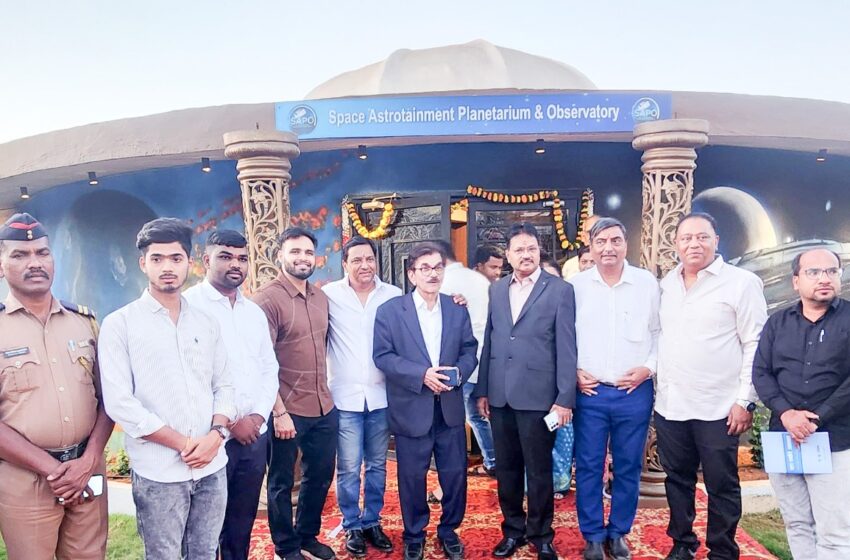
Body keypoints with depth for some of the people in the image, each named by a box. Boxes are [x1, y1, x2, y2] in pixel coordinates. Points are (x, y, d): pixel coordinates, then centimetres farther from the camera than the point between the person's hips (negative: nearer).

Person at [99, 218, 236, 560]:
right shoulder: (119, 324, -5)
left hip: (212, 467, 4)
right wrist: (183, 443, -13)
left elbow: (224, 385, 9)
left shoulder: (206, 323, 8)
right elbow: (119, 403, -11)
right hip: (158, 473, -4)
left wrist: (216, 433, -10)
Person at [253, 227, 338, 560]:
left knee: (320, 475, 19)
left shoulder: (321, 298, 7)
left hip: (324, 407, 6)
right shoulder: (267, 299, -13)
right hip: (287, 410, -6)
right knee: (282, 482, 12)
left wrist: (326, 392, 12)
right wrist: (279, 411, -16)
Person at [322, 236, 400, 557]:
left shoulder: (394, 296, 0)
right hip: (345, 397, -2)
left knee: (377, 465, 15)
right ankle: (352, 527, 25)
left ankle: (372, 522, 32)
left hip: (381, 395, 2)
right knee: (348, 469, 6)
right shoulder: (329, 295, -6)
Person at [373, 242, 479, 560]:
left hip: (450, 408, 3)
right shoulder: (390, 310, -4)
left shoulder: (458, 310, 7)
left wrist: (457, 373, -15)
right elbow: (382, 355, -9)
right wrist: (422, 374, -20)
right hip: (411, 409, -3)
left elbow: (470, 351, 7)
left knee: (455, 473, 11)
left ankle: (449, 531, 34)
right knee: (412, 477, 10)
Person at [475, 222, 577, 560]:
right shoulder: (496, 290, 10)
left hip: (537, 395, -4)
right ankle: (513, 529, 32)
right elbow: (489, 341, 11)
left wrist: (565, 398, -10)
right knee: (506, 468, 14)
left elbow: (567, 348, -6)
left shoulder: (560, 290, -3)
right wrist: (482, 389, 10)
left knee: (539, 470, 8)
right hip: (500, 395, 4)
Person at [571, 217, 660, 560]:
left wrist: (649, 368, -4)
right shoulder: (575, 285, -1)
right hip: (589, 392, 0)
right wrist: (573, 372, -3)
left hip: (635, 392, 1)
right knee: (588, 467, 5)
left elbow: (660, 332, 7)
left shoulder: (647, 283, 0)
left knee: (628, 467, 11)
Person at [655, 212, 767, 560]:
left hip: (718, 408, -5)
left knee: (721, 486, 7)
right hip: (669, 404, 5)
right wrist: (653, 378, 9)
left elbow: (757, 346, -8)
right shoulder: (666, 284, 9)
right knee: (677, 480, 15)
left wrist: (745, 401, -11)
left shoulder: (742, 282, -6)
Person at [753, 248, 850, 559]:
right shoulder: (777, 322, 8)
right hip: (782, 439, 3)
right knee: (796, 526, 13)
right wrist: (786, 413, -11)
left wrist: (817, 418, -14)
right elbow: (760, 372, 3)